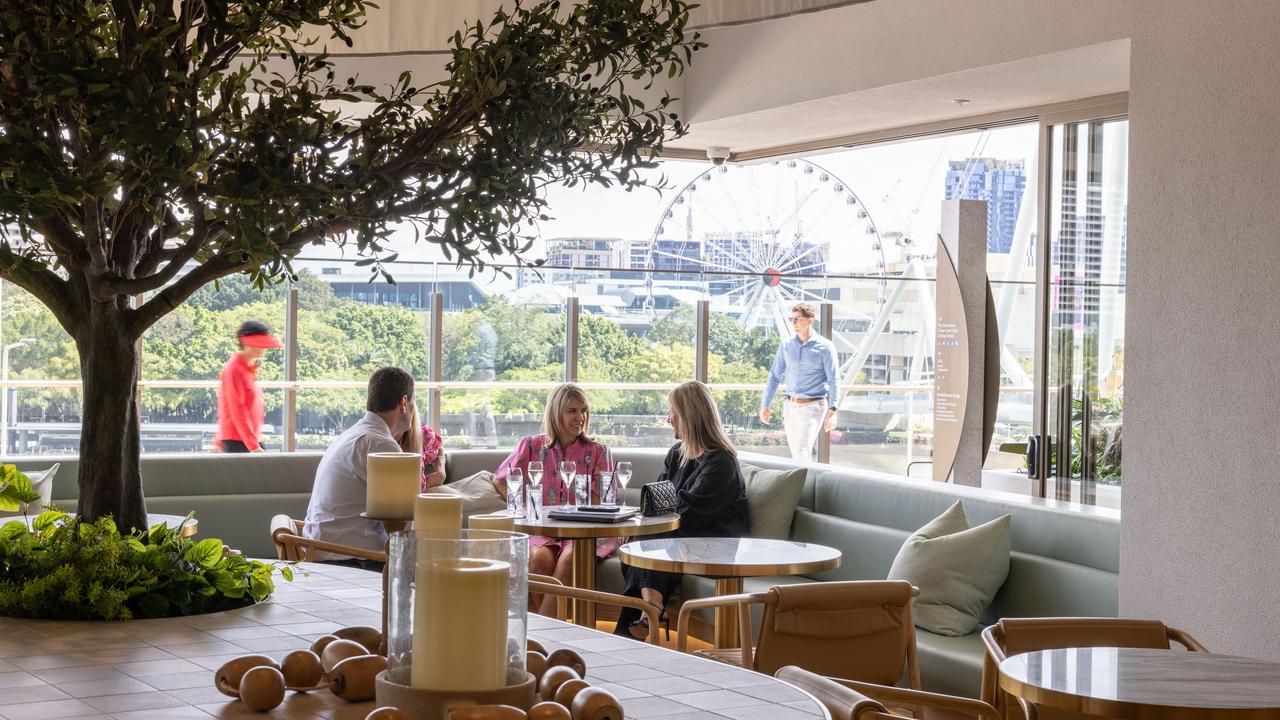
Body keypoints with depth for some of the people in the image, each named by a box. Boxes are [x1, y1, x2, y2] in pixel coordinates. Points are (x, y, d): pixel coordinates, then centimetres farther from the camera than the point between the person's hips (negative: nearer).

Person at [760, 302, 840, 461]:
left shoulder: (825, 346, -4)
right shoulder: (786, 345, 8)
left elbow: (834, 380, -5)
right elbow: (775, 376, 14)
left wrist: (832, 410, -12)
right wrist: (765, 404, 10)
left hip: (813, 406, -5)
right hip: (790, 406, 5)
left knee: (802, 453, -15)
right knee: (796, 453, 9)